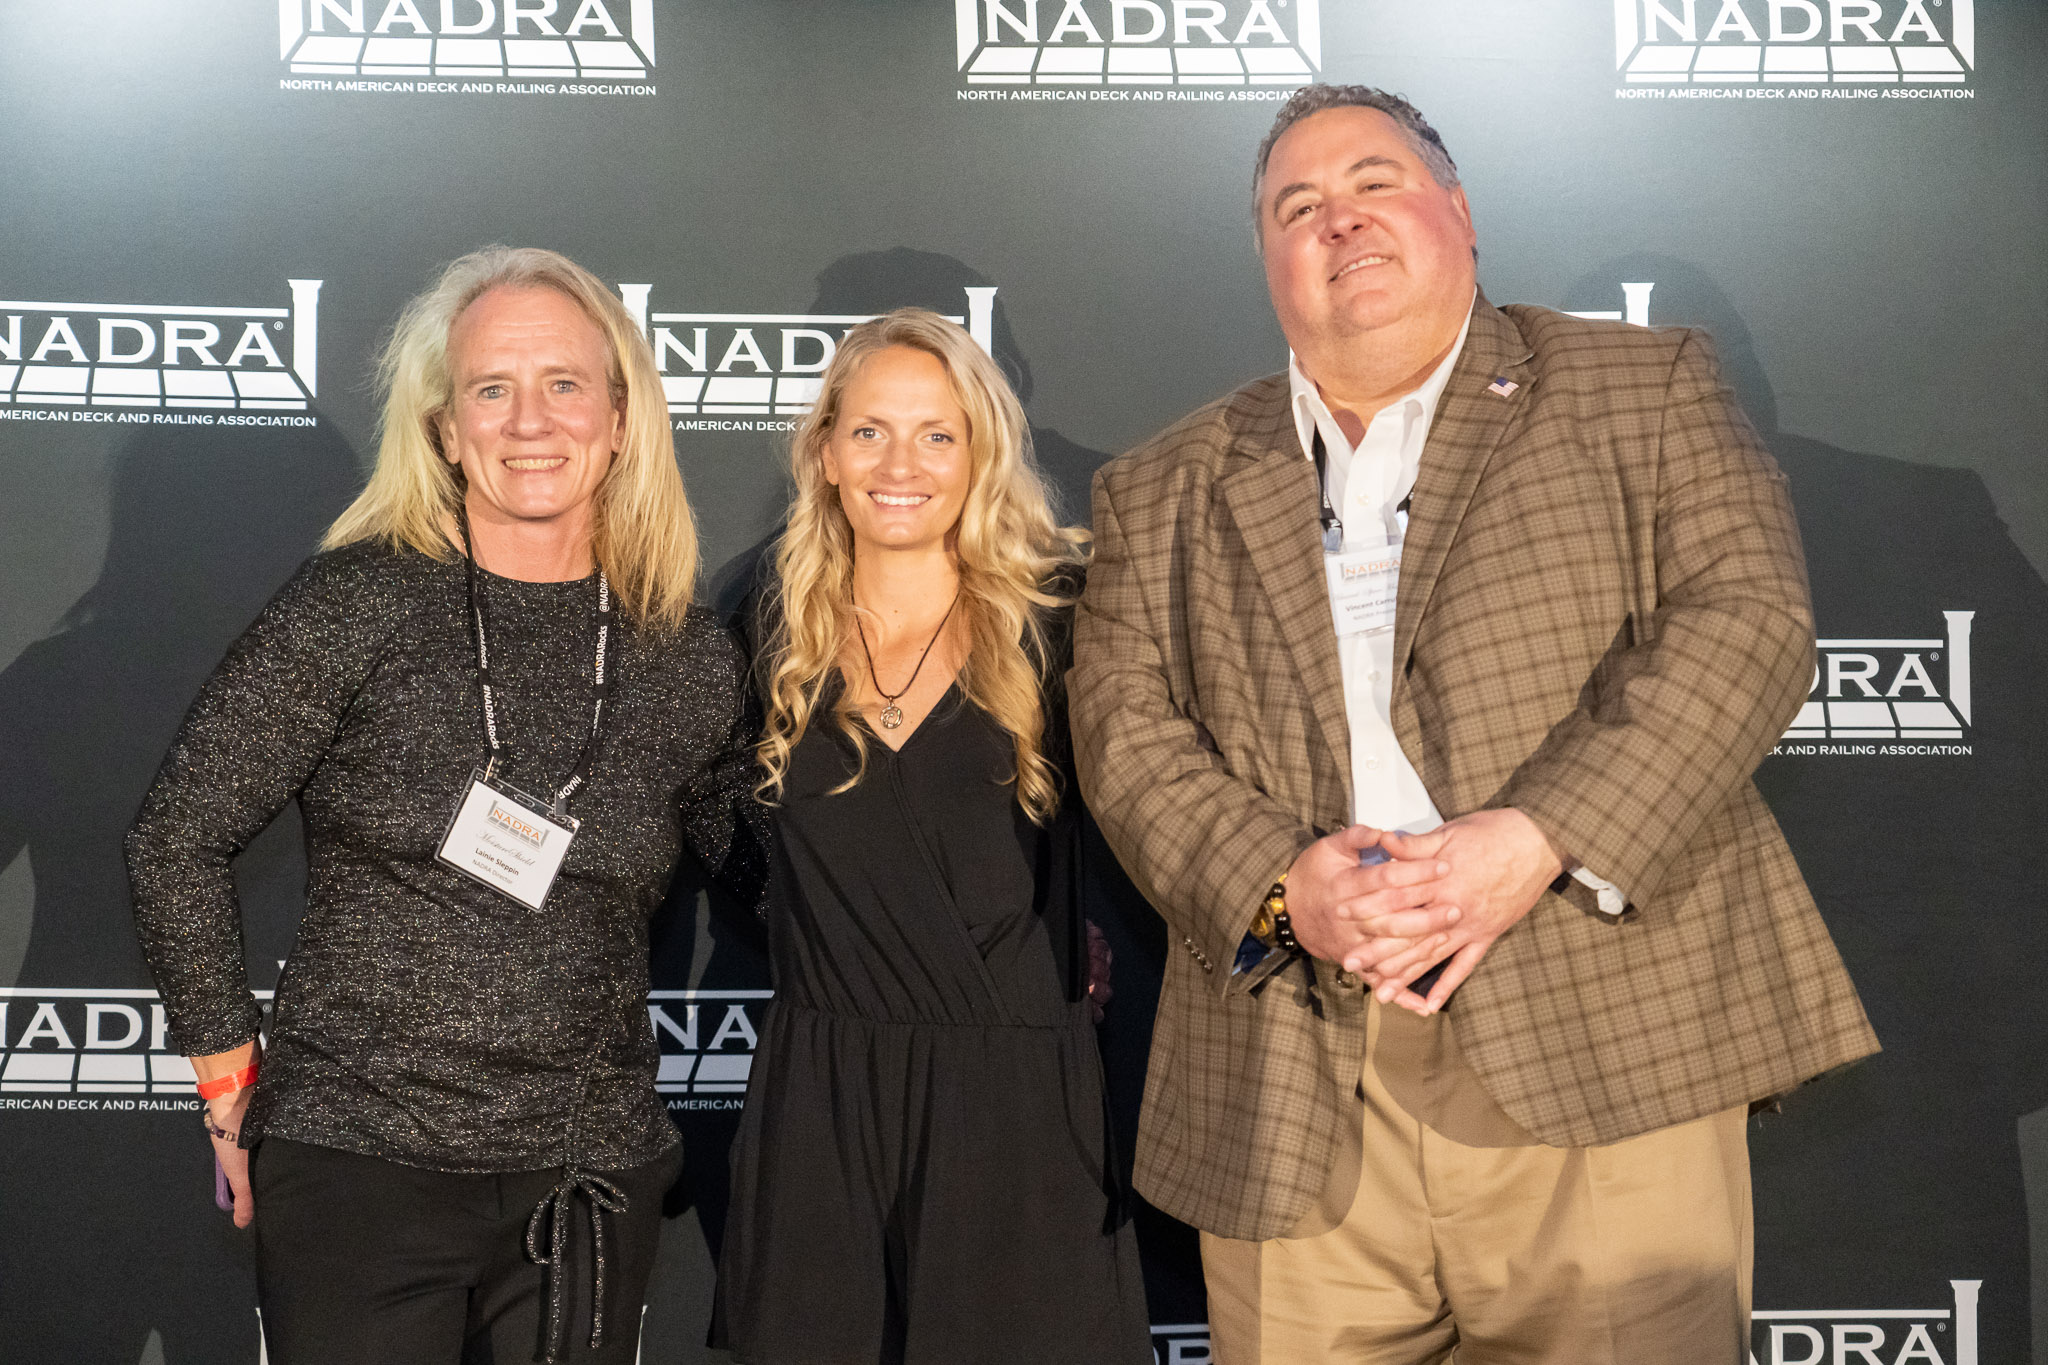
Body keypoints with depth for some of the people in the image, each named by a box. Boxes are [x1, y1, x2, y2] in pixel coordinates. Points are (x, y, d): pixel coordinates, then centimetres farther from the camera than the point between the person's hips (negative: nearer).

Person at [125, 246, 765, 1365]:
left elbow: (763, 865, 14)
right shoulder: (359, 606, -8)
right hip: (356, 1160, -3)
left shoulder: (693, 662, 2)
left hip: (589, 1184, 3)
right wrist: (233, 1080, 0)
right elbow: (178, 841, -2)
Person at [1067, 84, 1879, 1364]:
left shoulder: (1644, 389, 11)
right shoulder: (1164, 494, 16)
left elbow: (1749, 617, -2)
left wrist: (1545, 839, -15)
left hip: (1606, 1064, -1)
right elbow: (1128, 735, 6)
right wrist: (1280, 885, -13)